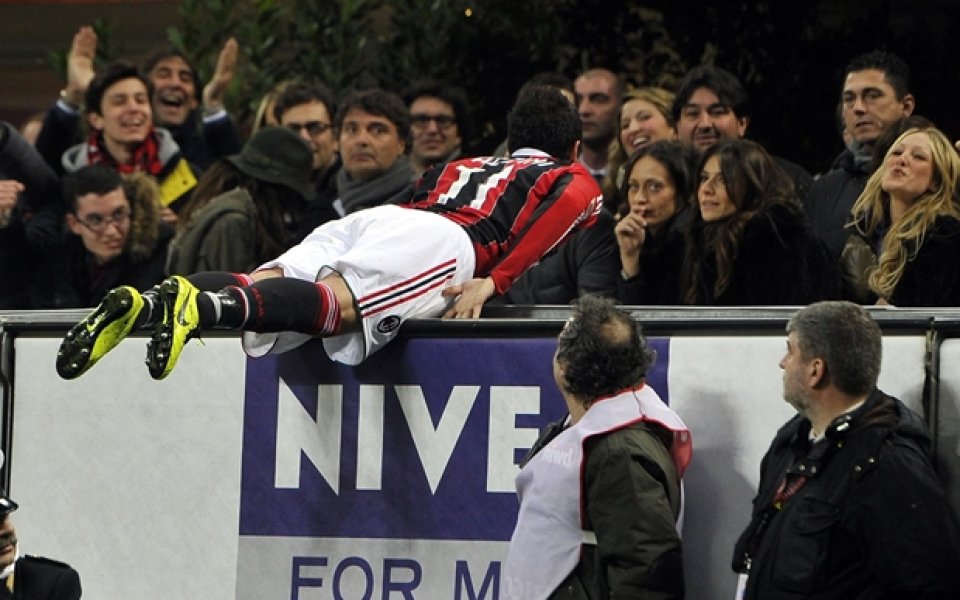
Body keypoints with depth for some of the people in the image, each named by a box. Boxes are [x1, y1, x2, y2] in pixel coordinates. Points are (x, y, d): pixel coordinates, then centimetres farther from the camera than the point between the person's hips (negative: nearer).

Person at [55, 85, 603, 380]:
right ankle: (203, 306, -57)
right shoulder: (576, 180, 25)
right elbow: (567, 205, 1)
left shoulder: (460, 167, 43)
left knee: (257, 290, -15)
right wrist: (494, 282, -4)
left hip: (370, 217, 6)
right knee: (337, 304, -31)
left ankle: (144, 306, -42)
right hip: (446, 240, -6)